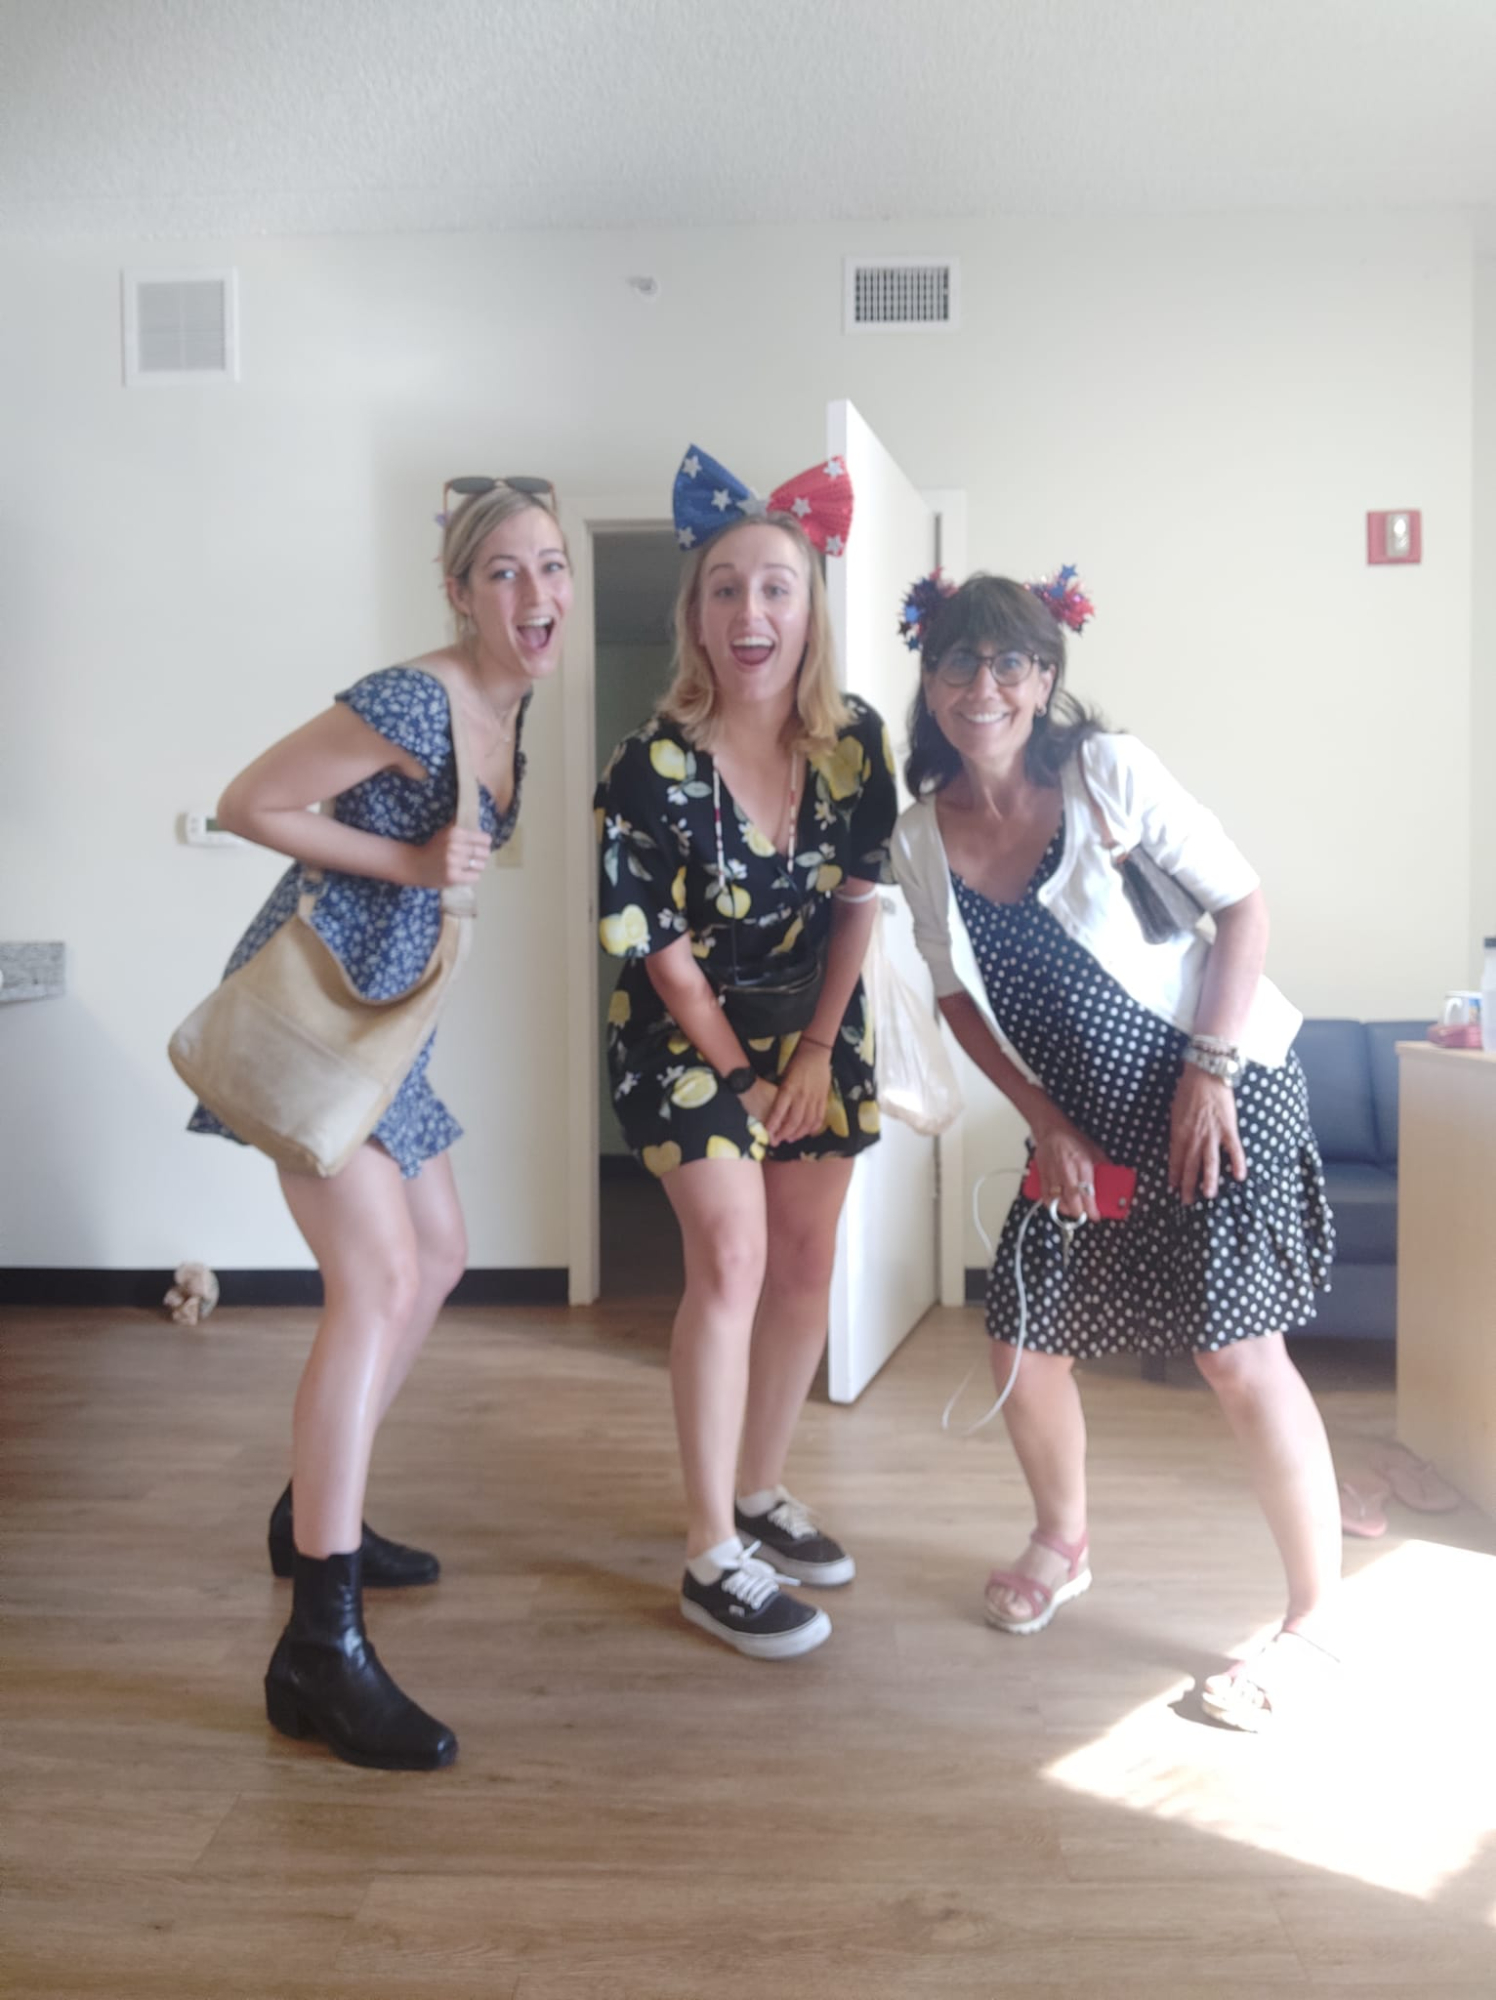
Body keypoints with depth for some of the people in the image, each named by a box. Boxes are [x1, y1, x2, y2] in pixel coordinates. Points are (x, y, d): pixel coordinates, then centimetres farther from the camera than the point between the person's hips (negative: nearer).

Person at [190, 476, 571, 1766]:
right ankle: (321, 1648, -16)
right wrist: (409, 863, -21)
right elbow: (248, 805, -17)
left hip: (385, 1012, 10)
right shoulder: (413, 701, -20)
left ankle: (317, 1512, 31)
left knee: (437, 1259, 16)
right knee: (379, 1280, -19)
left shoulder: (511, 702, 7)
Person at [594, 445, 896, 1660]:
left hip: (815, 1023, 5)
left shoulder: (856, 742, -12)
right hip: (689, 1031, -4)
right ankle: (713, 1558, 1)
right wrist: (742, 1078, -9)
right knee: (732, 1262, -11)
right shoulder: (654, 767, -23)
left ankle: (762, 1491, 28)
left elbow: (859, 901, -2)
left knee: (807, 1261, 8)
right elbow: (662, 955, -16)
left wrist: (815, 1052, -5)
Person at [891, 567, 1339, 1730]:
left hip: (1220, 1091, -5)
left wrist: (1210, 1069, -18)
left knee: (1236, 1348, -10)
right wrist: (1046, 1121, -2)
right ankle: (1063, 1544, 35)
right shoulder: (922, 839, -3)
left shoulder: (1109, 773, -14)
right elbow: (961, 998, 7)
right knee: (1023, 1338, 7)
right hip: (1086, 1117, 5)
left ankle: (1317, 1620, 9)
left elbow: (1243, 905, -10)